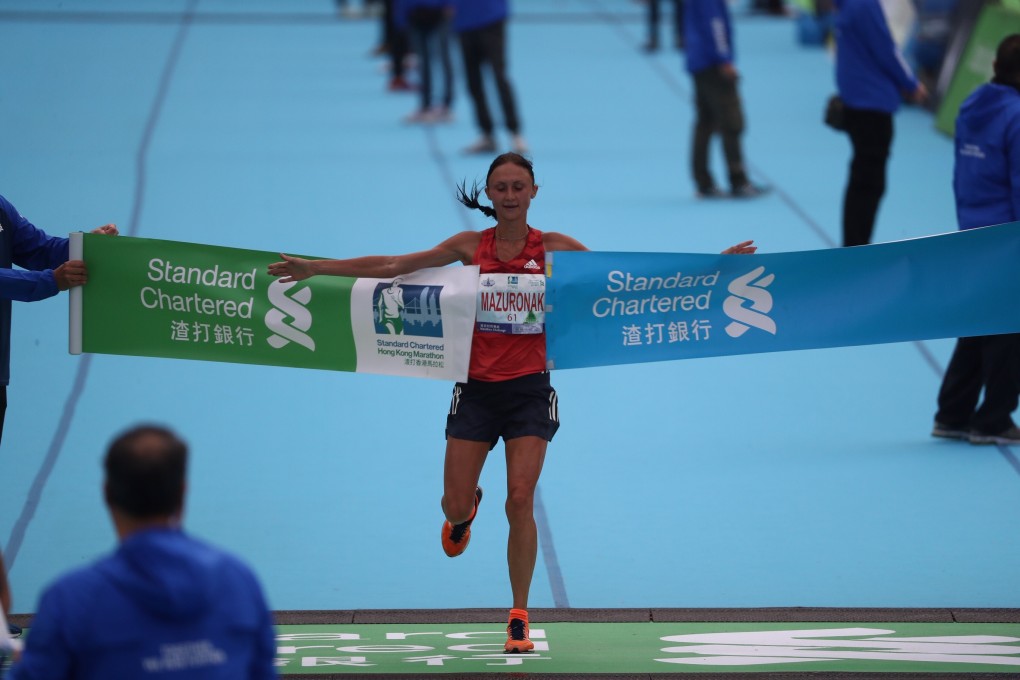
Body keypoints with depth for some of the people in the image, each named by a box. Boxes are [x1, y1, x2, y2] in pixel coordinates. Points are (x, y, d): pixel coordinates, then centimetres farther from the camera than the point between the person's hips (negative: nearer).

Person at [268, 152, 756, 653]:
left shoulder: (553, 248, -1)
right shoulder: (471, 246, 2)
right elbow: (392, 265, 2)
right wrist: (313, 268, -2)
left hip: (529, 390, -1)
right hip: (477, 389, 1)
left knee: (520, 501, -11)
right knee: (454, 504, 2)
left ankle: (519, 617, 2)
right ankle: (467, 509, 43)